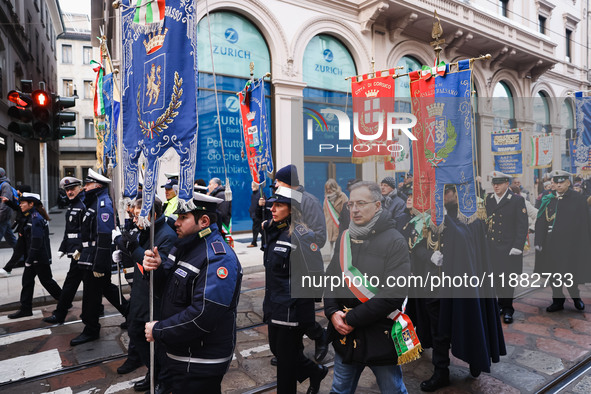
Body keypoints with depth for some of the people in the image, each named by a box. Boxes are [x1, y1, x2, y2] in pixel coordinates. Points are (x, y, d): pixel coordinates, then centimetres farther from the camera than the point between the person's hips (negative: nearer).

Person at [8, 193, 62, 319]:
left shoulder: (36, 218, -19)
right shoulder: (31, 217, 12)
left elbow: (37, 241, -24)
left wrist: (29, 260, -20)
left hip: (40, 258, -9)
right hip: (34, 258, 9)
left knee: (47, 281, 2)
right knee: (27, 281, 11)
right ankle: (25, 309, 20)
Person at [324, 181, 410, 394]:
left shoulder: (394, 241, -13)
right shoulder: (344, 238, 5)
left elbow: (393, 294, -21)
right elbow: (330, 279, 9)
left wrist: (352, 319, -19)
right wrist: (333, 313, -8)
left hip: (380, 337, -5)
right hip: (344, 335, 5)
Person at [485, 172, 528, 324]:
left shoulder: (517, 200, -5)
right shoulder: (488, 199, 9)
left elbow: (522, 226, -7)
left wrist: (517, 247, -13)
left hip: (509, 247, -4)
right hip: (492, 246, 4)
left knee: (508, 279, 3)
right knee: (497, 278, 10)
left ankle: (508, 309, 16)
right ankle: (501, 305, 25)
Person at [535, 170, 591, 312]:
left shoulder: (579, 199, -2)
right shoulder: (548, 200, 4)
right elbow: (541, 222, 4)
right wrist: (539, 242, -2)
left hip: (570, 245, -3)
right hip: (551, 245, 3)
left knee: (569, 276, 2)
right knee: (554, 274, 10)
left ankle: (575, 296, 31)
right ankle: (558, 301, 25)